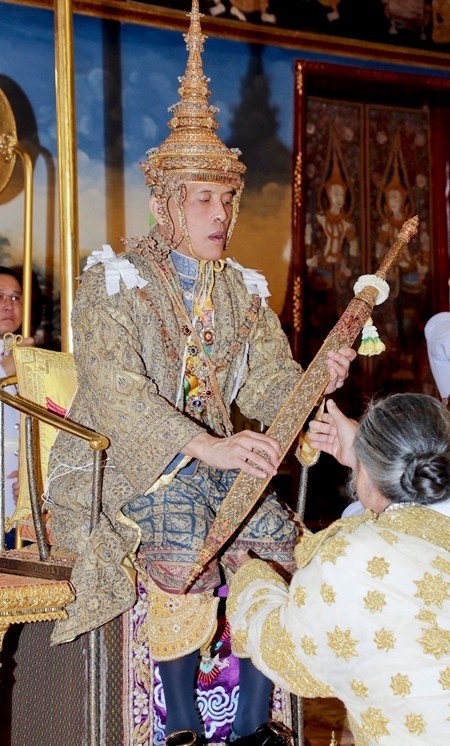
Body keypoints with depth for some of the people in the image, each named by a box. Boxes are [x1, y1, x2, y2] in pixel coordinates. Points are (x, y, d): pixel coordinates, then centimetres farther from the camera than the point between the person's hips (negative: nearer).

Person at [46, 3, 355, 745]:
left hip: (213, 462, 5)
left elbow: (268, 382, 5)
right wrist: (208, 445, -34)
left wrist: (315, 382, -19)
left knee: (278, 541, -17)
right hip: (121, 467, -5)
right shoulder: (114, 281, -6)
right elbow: (114, 389, -21)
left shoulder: (242, 289, 13)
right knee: (183, 551, -29)